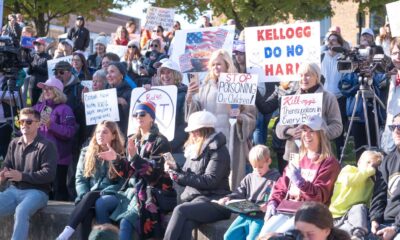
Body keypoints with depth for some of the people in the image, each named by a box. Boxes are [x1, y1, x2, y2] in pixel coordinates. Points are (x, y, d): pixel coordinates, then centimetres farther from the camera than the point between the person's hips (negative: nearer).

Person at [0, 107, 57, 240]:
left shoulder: (46, 146, -3)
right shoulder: (14, 143, 15)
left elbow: (49, 174, -10)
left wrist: (22, 176, -17)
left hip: (36, 191, -5)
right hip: (13, 190, 5)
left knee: (21, 211, -36)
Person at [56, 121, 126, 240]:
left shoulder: (121, 155, 3)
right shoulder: (86, 152, 13)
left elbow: (123, 184, -4)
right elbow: (80, 179, 10)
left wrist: (101, 193, -17)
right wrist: (84, 196, -10)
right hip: (88, 197, 3)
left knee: (91, 196, -37)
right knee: (87, 212, -35)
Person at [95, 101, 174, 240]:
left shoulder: (160, 141, -6)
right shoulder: (134, 140, 15)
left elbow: (154, 173, -16)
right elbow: (129, 172, 15)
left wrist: (134, 156, -24)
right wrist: (116, 159, 0)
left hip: (151, 193, -7)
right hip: (132, 190, 7)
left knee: (126, 221, -30)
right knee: (101, 204, -14)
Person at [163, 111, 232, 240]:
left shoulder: (218, 150, -6)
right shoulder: (195, 148, 17)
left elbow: (210, 181, -17)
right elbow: (189, 178, 21)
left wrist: (180, 177, -16)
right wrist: (175, 170, 1)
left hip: (214, 202, -5)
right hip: (194, 198, 5)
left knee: (180, 210, -31)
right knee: (185, 224, -28)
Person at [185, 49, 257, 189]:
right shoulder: (205, 89, 15)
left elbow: (251, 116, 2)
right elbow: (194, 114, 7)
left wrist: (240, 118, -19)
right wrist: (189, 97, -11)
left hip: (231, 141, -3)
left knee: (230, 177, -6)